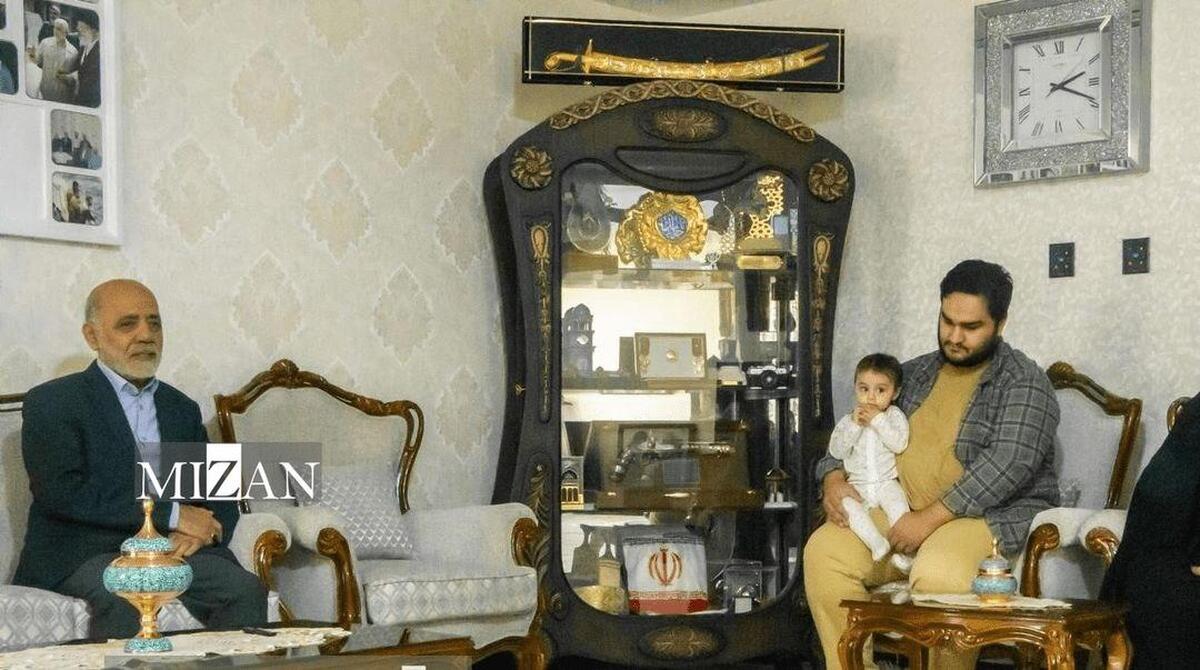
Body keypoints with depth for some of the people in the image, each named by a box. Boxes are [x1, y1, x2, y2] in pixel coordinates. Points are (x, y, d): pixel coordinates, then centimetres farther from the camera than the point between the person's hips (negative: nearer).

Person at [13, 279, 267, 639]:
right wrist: (172, 514, -12)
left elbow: (222, 497, 19)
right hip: (84, 555, -4)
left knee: (246, 589, -24)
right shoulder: (51, 403, 3)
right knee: (125, 596, -36)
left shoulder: (182, 408, 22)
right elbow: (60, 492, -11)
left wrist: (200, 531, -6)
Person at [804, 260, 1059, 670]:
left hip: (993, 515, -6)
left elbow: (1009, 462, -17)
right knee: (825, 550, -17)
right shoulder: (915, 374, 17)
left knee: (936, 573, -36)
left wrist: (931, 517, -23)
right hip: (904, 514, 6)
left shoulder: (1023, 382, -3)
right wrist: (834, 478, -1)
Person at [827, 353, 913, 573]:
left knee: (898, 504, -33)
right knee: (847, 505, -30)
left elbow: (899, 444, -12)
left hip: (887, 482, -1)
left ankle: (901, 551, -31)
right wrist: (854, 425, -11)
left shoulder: (894, 416, 5)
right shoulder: (847, 421, 11)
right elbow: (836, 451, -2)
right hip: (857, 485, 1)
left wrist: (878, 420, -15)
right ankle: (877, 544, -37)